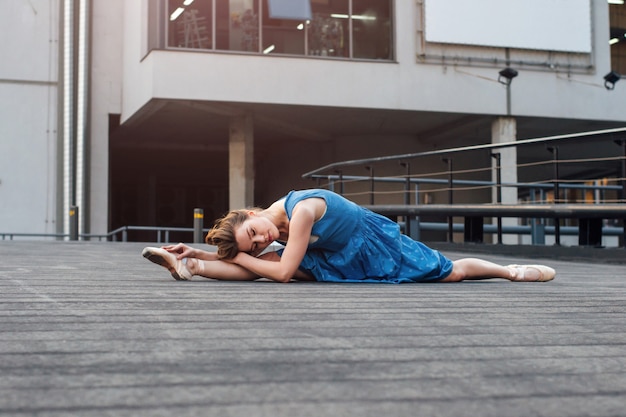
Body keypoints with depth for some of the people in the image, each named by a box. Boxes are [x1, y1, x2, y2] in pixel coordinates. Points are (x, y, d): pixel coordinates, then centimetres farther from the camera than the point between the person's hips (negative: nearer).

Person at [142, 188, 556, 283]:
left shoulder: (301, 210, -37)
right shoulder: (272, 228, -13)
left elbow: (283, 273, -37)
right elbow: (250, 265, -8)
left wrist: (235, 255, -30)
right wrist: (199, 255, -19)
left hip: (379, 243, -7)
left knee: (453, 273, 5)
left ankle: (509, 270, 22)